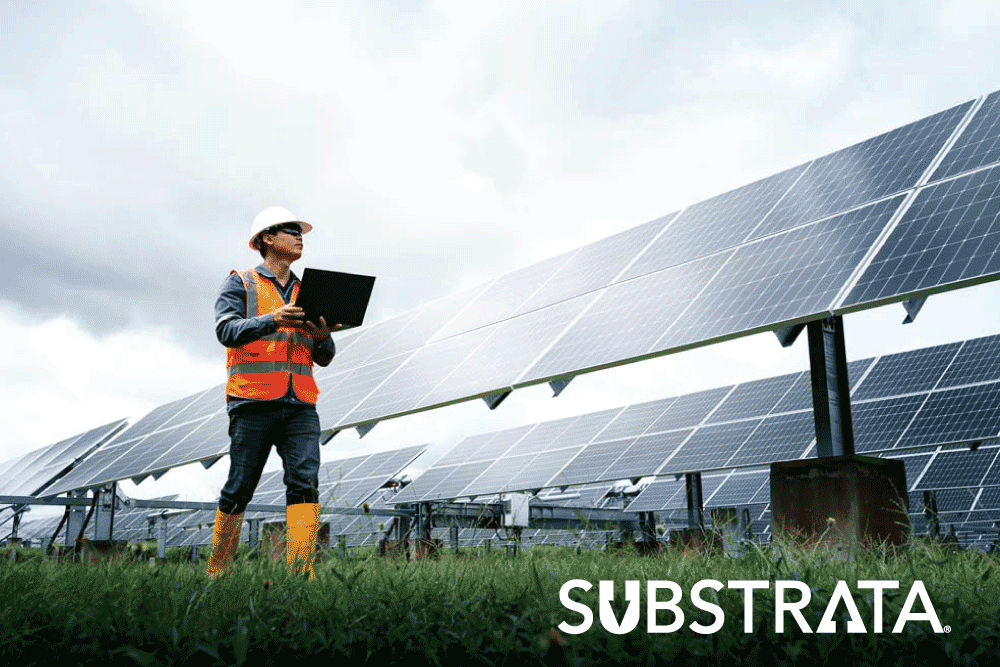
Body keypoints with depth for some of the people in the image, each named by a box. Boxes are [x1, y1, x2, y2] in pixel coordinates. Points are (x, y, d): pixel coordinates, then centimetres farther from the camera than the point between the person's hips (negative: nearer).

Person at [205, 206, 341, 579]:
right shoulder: (241, 283, 9)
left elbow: (324, 359, 18)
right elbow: (226, 331, -9)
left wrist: (322, 338, -6)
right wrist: (271, 320, -24)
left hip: (300, 406, 4)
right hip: (253, 402, -4)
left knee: (305, 482, -12)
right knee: (239, 489, 1)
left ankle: (300, 576, -15)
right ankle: (215, 571, 18)